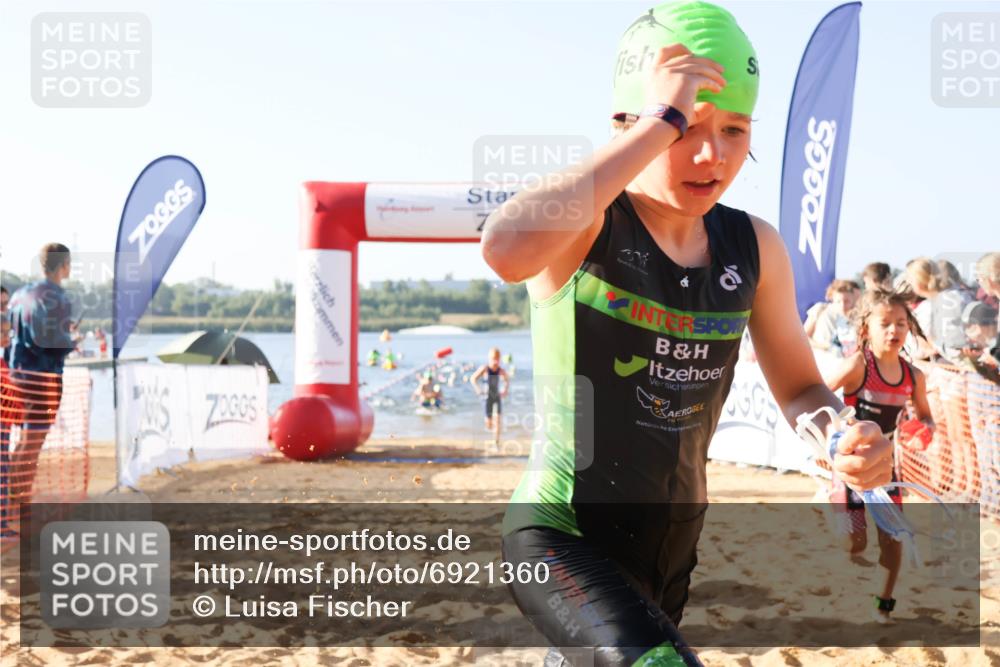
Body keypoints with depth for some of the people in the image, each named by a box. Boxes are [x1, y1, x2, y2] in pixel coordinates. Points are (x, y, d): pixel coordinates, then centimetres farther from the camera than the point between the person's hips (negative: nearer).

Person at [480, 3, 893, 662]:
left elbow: (800, 388, 10)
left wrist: (843, 436, -14)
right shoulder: (587, 220, -17)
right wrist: (660, 127, -34)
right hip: (561, 535, -6)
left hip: (673, 541, 6)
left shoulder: (755, 248, -1)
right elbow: (508, 249, -41)